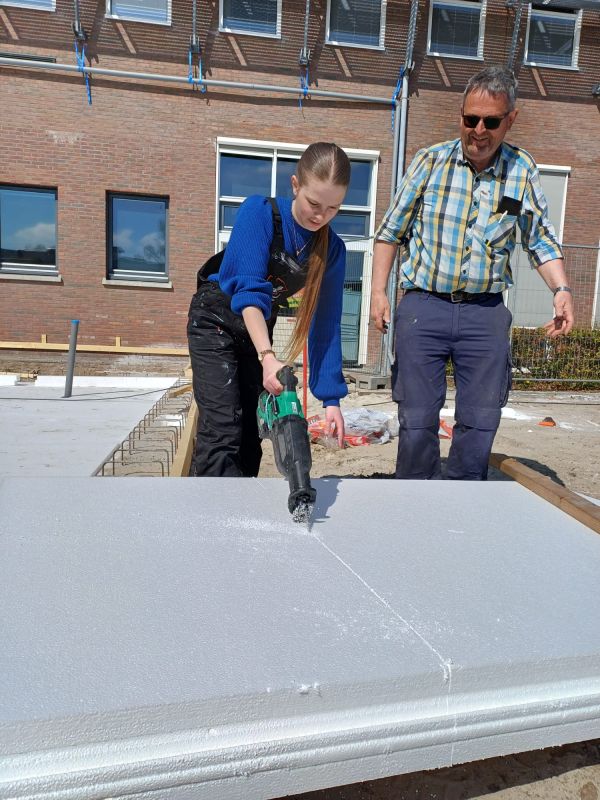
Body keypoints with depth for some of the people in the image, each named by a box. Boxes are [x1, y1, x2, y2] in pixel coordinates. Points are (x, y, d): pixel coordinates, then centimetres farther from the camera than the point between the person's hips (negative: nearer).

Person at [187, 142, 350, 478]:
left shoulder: (332, 249, -10)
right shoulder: (260, 211, -22)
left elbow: (326, 324, -9)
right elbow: (248, 289, -31)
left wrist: (331, 397, -14)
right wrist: (267, 357, -44)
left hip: (259, 329, 5)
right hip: (216, 321, -5)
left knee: (251, 432, 5)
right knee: (223, 431, -16)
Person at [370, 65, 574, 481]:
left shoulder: (522, 170, 6)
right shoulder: (431, 160, 2)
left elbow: (542, 240, 12)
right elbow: (391, 230, 7)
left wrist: (561, 289, -4)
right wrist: (379, 291, -1)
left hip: (486, 311, 2)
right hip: (423, 306, -1)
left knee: (480, 422, 6)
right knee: (417, 420, 2)